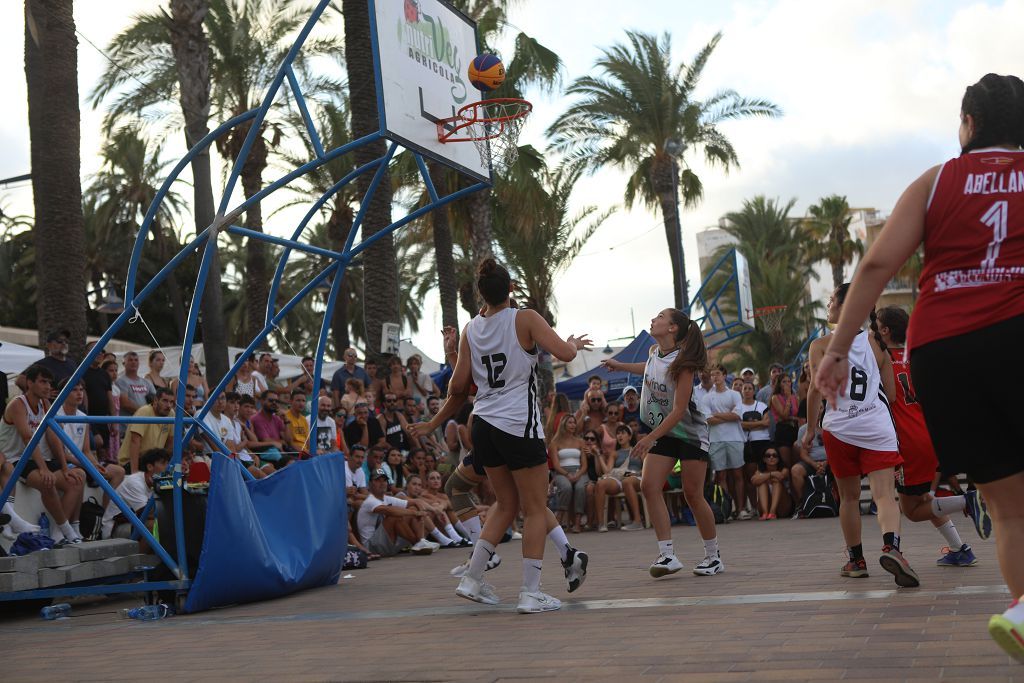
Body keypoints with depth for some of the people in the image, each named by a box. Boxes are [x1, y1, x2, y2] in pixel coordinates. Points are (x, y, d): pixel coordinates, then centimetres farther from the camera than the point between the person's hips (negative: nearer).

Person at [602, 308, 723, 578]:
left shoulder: (681, 362, -22)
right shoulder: (654, 351, -1)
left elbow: (679, 409, -25)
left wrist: (650, 438, -29)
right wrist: (620, 365, 29)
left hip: (690, 432, -7)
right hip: (663, 432, 7)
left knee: (692, 495, -5)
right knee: (649, 485, -11)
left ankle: (713, 556, 13)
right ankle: (667, 555, -11)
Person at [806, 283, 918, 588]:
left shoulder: (821, 345, 1)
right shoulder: (876, 343, 9)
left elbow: (817, 388, -9)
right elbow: (891, 393, 11)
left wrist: (810, 429, 1)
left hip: (839, 429, 0)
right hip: (878, 427, 1)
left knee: (849, 497, 16)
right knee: (885, 495, -8)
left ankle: (856, 560, 24)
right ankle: (891, 547, -34)